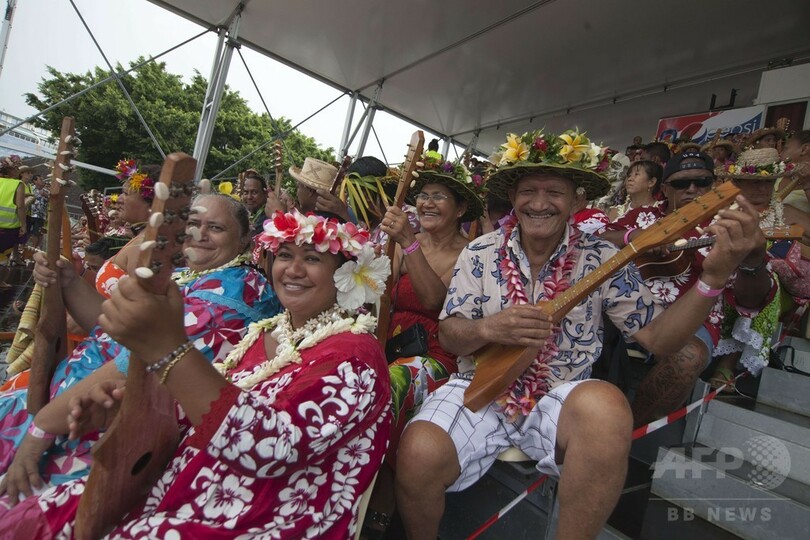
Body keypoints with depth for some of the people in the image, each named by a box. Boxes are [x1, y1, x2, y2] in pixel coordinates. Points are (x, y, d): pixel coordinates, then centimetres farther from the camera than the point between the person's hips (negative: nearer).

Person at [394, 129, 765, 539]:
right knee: (418, 456, -27)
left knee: (607, 407, -34)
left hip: (560, 400, 1)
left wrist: (714, 276, -16)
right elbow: (449, 336, -5)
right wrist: (487, 328, -27)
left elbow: (655, 337, -2)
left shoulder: (602, 260, -2)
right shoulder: (480, 253, -2)